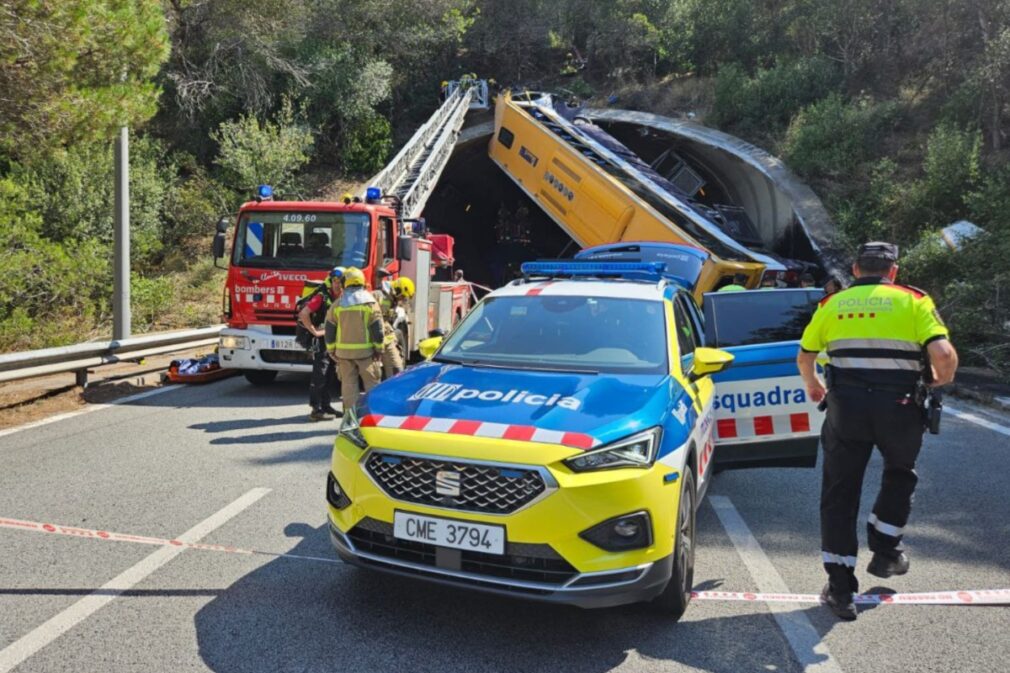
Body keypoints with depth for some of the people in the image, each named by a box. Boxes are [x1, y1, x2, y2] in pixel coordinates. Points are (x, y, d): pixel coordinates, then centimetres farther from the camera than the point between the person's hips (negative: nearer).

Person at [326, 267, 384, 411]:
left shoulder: (338, 304, 4)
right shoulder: (370, 302, -3)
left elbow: (329, 330, 5)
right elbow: (377, 329, -6)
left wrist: (331, 350, 14)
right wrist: (379, 349, 1)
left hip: (343, 351, 2)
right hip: (365, 350, -2)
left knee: (348, 382, 8)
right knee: (371, 382, 5)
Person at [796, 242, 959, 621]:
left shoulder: (832, 303, 10)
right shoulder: (914, 301, 4)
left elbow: (804, 357, 16)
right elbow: (944, 355, -9)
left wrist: (812, 386, 36)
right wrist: (942, 378, 14)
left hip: (846, 405, 1)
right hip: (899, 406, 0)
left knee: (839, 494, 8)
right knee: (900, 475, 29)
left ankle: (840, 588, 9)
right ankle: (885, 553, 32)